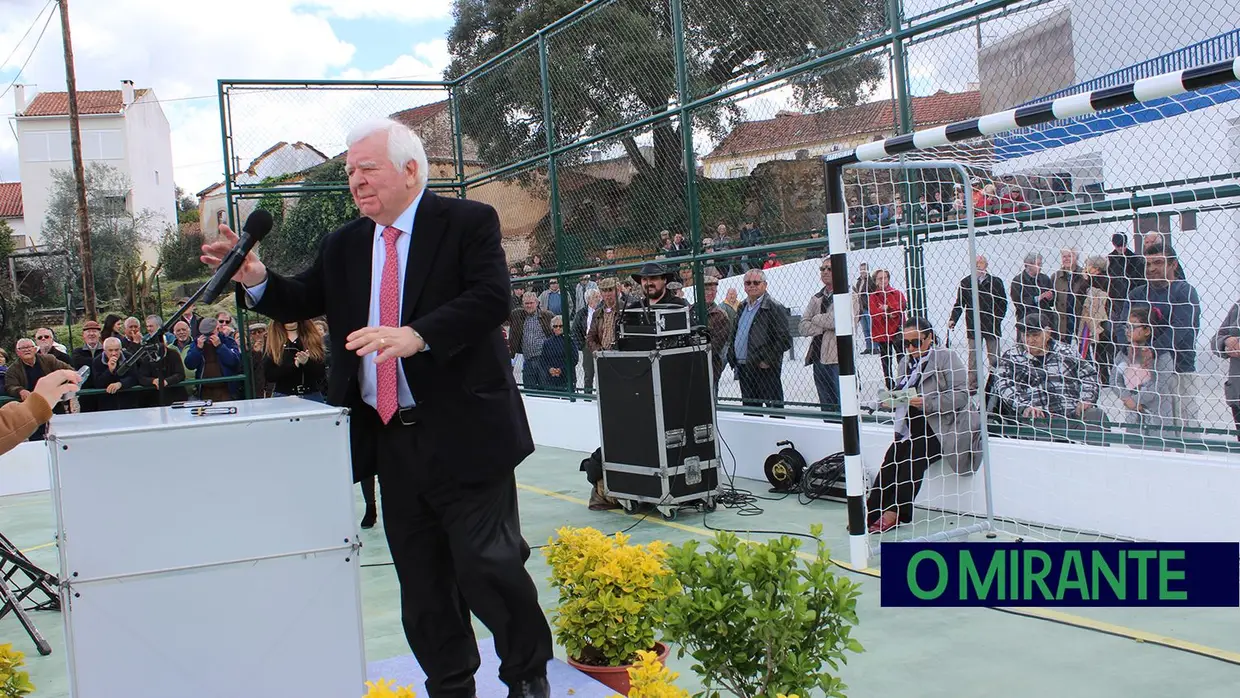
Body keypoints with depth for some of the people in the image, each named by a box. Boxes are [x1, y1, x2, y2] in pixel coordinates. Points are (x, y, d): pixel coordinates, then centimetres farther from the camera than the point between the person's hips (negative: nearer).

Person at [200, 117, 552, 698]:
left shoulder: (468, 223, -5)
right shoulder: (342, 246, 13)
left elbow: (491, 299, -17)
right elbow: (301, 302, 13)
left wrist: (418, 335, -30)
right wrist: (256, 280, -8)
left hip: (462, 432, -5)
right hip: (389, 439, 6)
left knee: (488, 564, -3)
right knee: (422, 582, 13)